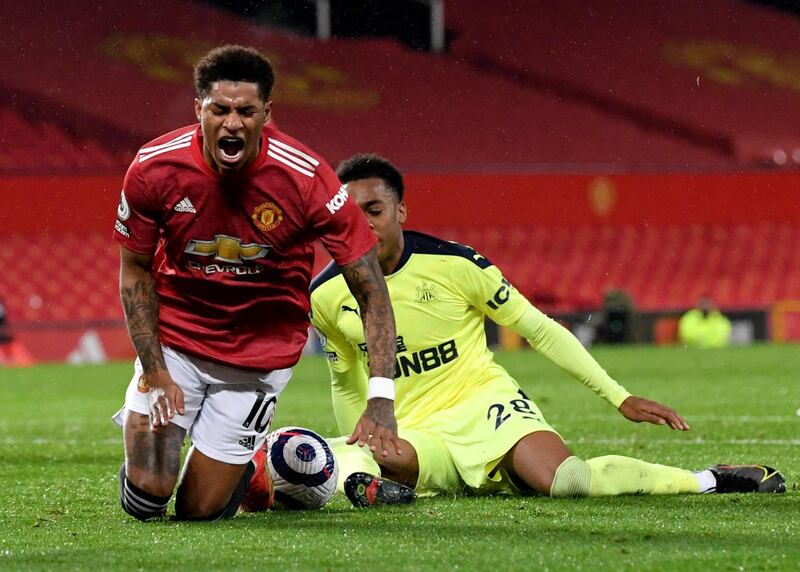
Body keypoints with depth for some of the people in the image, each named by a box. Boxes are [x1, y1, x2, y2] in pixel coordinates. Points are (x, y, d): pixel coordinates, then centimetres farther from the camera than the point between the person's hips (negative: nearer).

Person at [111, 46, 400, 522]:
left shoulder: (306, 179, -23)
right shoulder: (154, 169, -19)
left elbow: (370, 289, -18)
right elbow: (136, 274, -3)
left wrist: (382, 396, -27)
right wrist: (154, 371, -12)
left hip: (262, 353, -1)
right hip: (174, 340, 1)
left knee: (201, 510, -2)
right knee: (146, 499, -7)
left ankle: (249, 462, 33)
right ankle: (138, 421, 28)